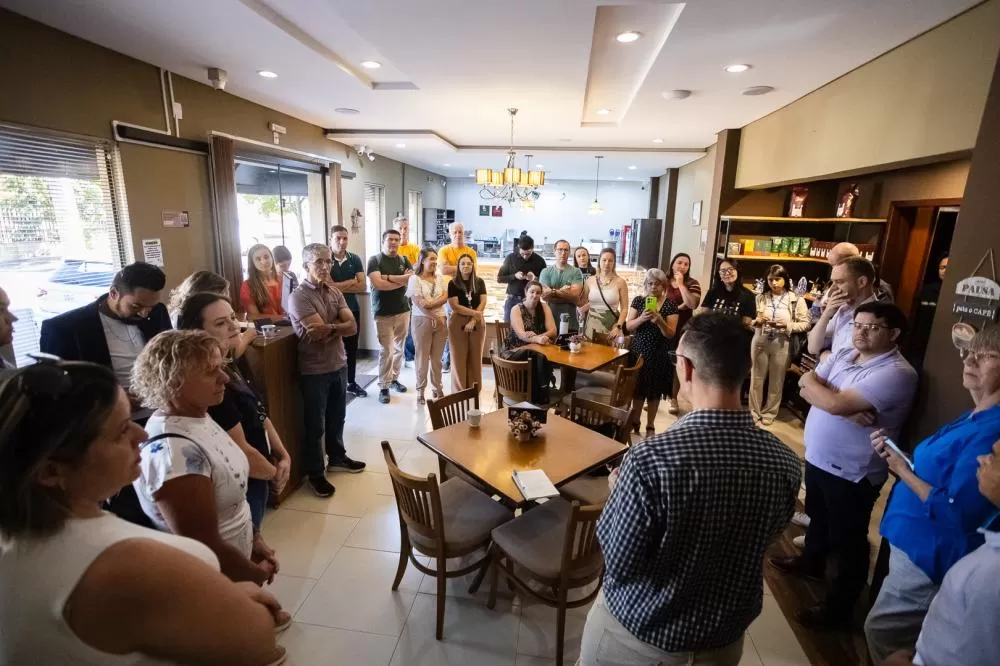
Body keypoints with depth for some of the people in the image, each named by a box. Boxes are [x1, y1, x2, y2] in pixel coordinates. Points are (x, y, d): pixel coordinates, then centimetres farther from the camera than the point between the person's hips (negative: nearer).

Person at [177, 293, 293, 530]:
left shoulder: (234, 366, 1)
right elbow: (240, 450, -24)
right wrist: (275, 474, -9)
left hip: (254, 478, 9)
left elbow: (259, 415, 8)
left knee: (251, 538, 26)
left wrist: (283, 456, -2)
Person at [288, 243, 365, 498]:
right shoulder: (298, 297, -15)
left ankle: (337, 458, 40)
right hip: (314, 370, -6)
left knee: (337, 417, 21)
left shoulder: (335, 292, 5)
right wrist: (339, 325, -11)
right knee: (315, 424, 8)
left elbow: (352, 326, -5)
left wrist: (329, 328, -19)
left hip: (339, 365, 6)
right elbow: (319, 333, -25)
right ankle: (315, 473, 24)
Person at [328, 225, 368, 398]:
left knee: (352, 348, 12)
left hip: (353, 310, 4)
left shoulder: (355, 259, 4)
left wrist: (339, 286, -12)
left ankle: (351, 383, 26)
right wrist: (351, 282, -9)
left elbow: (363, 287, -5)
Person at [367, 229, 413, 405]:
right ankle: (383, 387, 5)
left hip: (403, 311, 4)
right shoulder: (374, 260, -4)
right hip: (383, 313, -4)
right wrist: (401, 280, -9)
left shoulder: (404, 260, 9)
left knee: (399, 348, 13)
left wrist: (387, 277, -12)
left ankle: (394, 378, 28)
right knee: (386, 350, -5)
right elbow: (377, 283, -18)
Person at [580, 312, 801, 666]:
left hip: (638, 635, -3)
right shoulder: (785, 462, -18)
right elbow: (760, 540, 0)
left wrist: (617, 495, -7)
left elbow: (618, 563, -22)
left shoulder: (650, 460, -35)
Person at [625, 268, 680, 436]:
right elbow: (628, 327, -5)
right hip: (638, 352, 1)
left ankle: (650, 426, 24)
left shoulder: (670, 305, -4)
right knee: (638, 389, 11)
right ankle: (634, 421, 29)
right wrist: (641, 318, -23)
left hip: (659, 356, -1)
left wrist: (659, 320, -26)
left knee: (654, 391, 8)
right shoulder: (638, 301, 1)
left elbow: (671, 334, -9)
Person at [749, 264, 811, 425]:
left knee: (776, 381, 10)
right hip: (760, 341, 2)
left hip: (781, 344, -1)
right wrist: (757, 321, -15)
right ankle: (754, 412, 21)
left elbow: (806, 324, -2)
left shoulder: (797, 300, -1)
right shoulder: (761, 297, 4)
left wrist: (788, 325, -18)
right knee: (756, 378, 8)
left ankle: (769, 413, 26)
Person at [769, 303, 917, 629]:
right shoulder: (843, 355, 3)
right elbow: (807, 389, -6)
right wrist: (846, 409, -21)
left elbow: (835, 403, -30)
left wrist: (811, 383, -10)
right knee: (818, 517, 29)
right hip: (817, 458, 8)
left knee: (848, 543, 10)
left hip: (852, 473, -8)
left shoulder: (896, 373, -22)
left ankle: (838, 607, 27)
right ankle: (811, 561, 52)